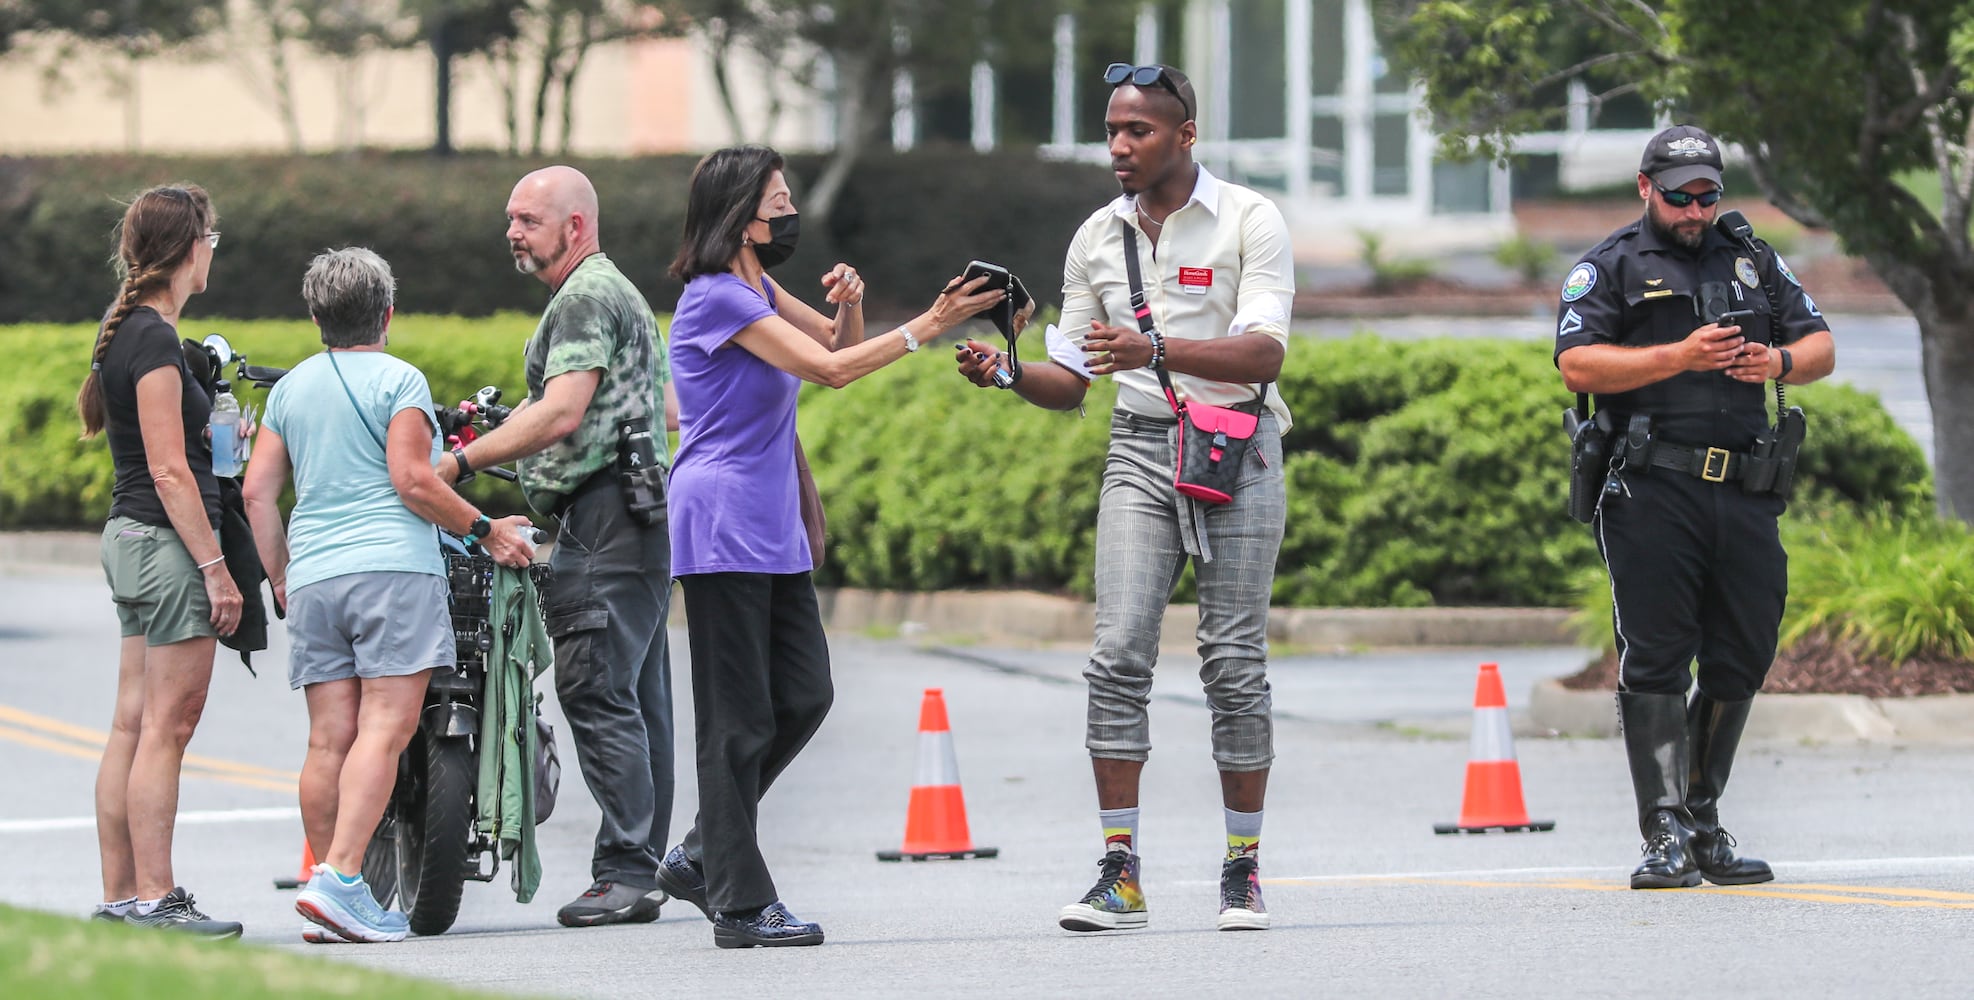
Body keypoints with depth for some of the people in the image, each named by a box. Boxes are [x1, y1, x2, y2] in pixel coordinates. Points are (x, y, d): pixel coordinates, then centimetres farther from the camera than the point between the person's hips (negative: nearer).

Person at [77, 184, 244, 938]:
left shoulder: (124, 331, 13)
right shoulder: (154, 341, -16)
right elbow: (169, 471, -19)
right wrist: (215, 566, -18)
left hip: (131, 538, 10)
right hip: (166, 539, -10)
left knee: (133, 727, 9)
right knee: (165, 728, -8)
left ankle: (118, 898, 11)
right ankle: (154, 900, -8)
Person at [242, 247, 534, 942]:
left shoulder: (289, 388, 17)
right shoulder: (398, 381, -1)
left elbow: (258, 492, 15)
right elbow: (412, 480, -10)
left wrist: (280, 575, 24)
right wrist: (485, 530, 0)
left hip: (313, 575, 6)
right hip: (394, 565, -6)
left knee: (329, 740, 4)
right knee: (385, 728, -11)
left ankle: (329, 887, 3)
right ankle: (340, 879, -24)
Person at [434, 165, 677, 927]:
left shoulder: (585, 299, -10)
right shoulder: (619, 293, 23)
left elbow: (561, 413, -22)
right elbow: (665, 411, 30)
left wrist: (463, 459, -21)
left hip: (602, 514, -11)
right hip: (641, 515, 11)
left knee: (596, 692, -13)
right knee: (636, 701, 9)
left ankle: (625, 871, -16)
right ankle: (642, 867, 10)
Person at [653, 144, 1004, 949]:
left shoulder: (757, 290, 14)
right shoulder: (717, 297, -14)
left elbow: (840, 344, 24)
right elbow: (830, 370, -18)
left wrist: (848, 304, 2)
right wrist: (925, 328, -16)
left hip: (771, 532, 10)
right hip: (723, 527, -10)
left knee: (803, 697, 9)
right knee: (740, 717, -6)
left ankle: (702, 855, 18)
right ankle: (741, 904, -3)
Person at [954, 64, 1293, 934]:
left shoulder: (1249, 222, -5)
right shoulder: (1097, 238, 10)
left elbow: (1263, 350, -18)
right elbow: (1069, 382, 13)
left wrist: (1155, 351, -32)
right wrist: (1005, 374, -9)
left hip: (1236, 447, -3)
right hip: (1139, 450, 3)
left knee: (1235, 661, -3)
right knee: (1119, 652, -9)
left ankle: (1243, 870, 6)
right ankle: (1119, 873, -9)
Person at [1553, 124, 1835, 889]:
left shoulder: (1753, 264, 20)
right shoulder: (1611, 268, 6)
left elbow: (1821, 347, 17)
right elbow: (1578, 366, -7)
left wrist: (1778, 361, -6)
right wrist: (1681, 356, -16)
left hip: (1745, 497, 5)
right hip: (1650, 492, -5)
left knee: (1742, 660, 6)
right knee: (1656, 661, -8)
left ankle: (1705, 821, 17)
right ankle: (1667, 835, -9)